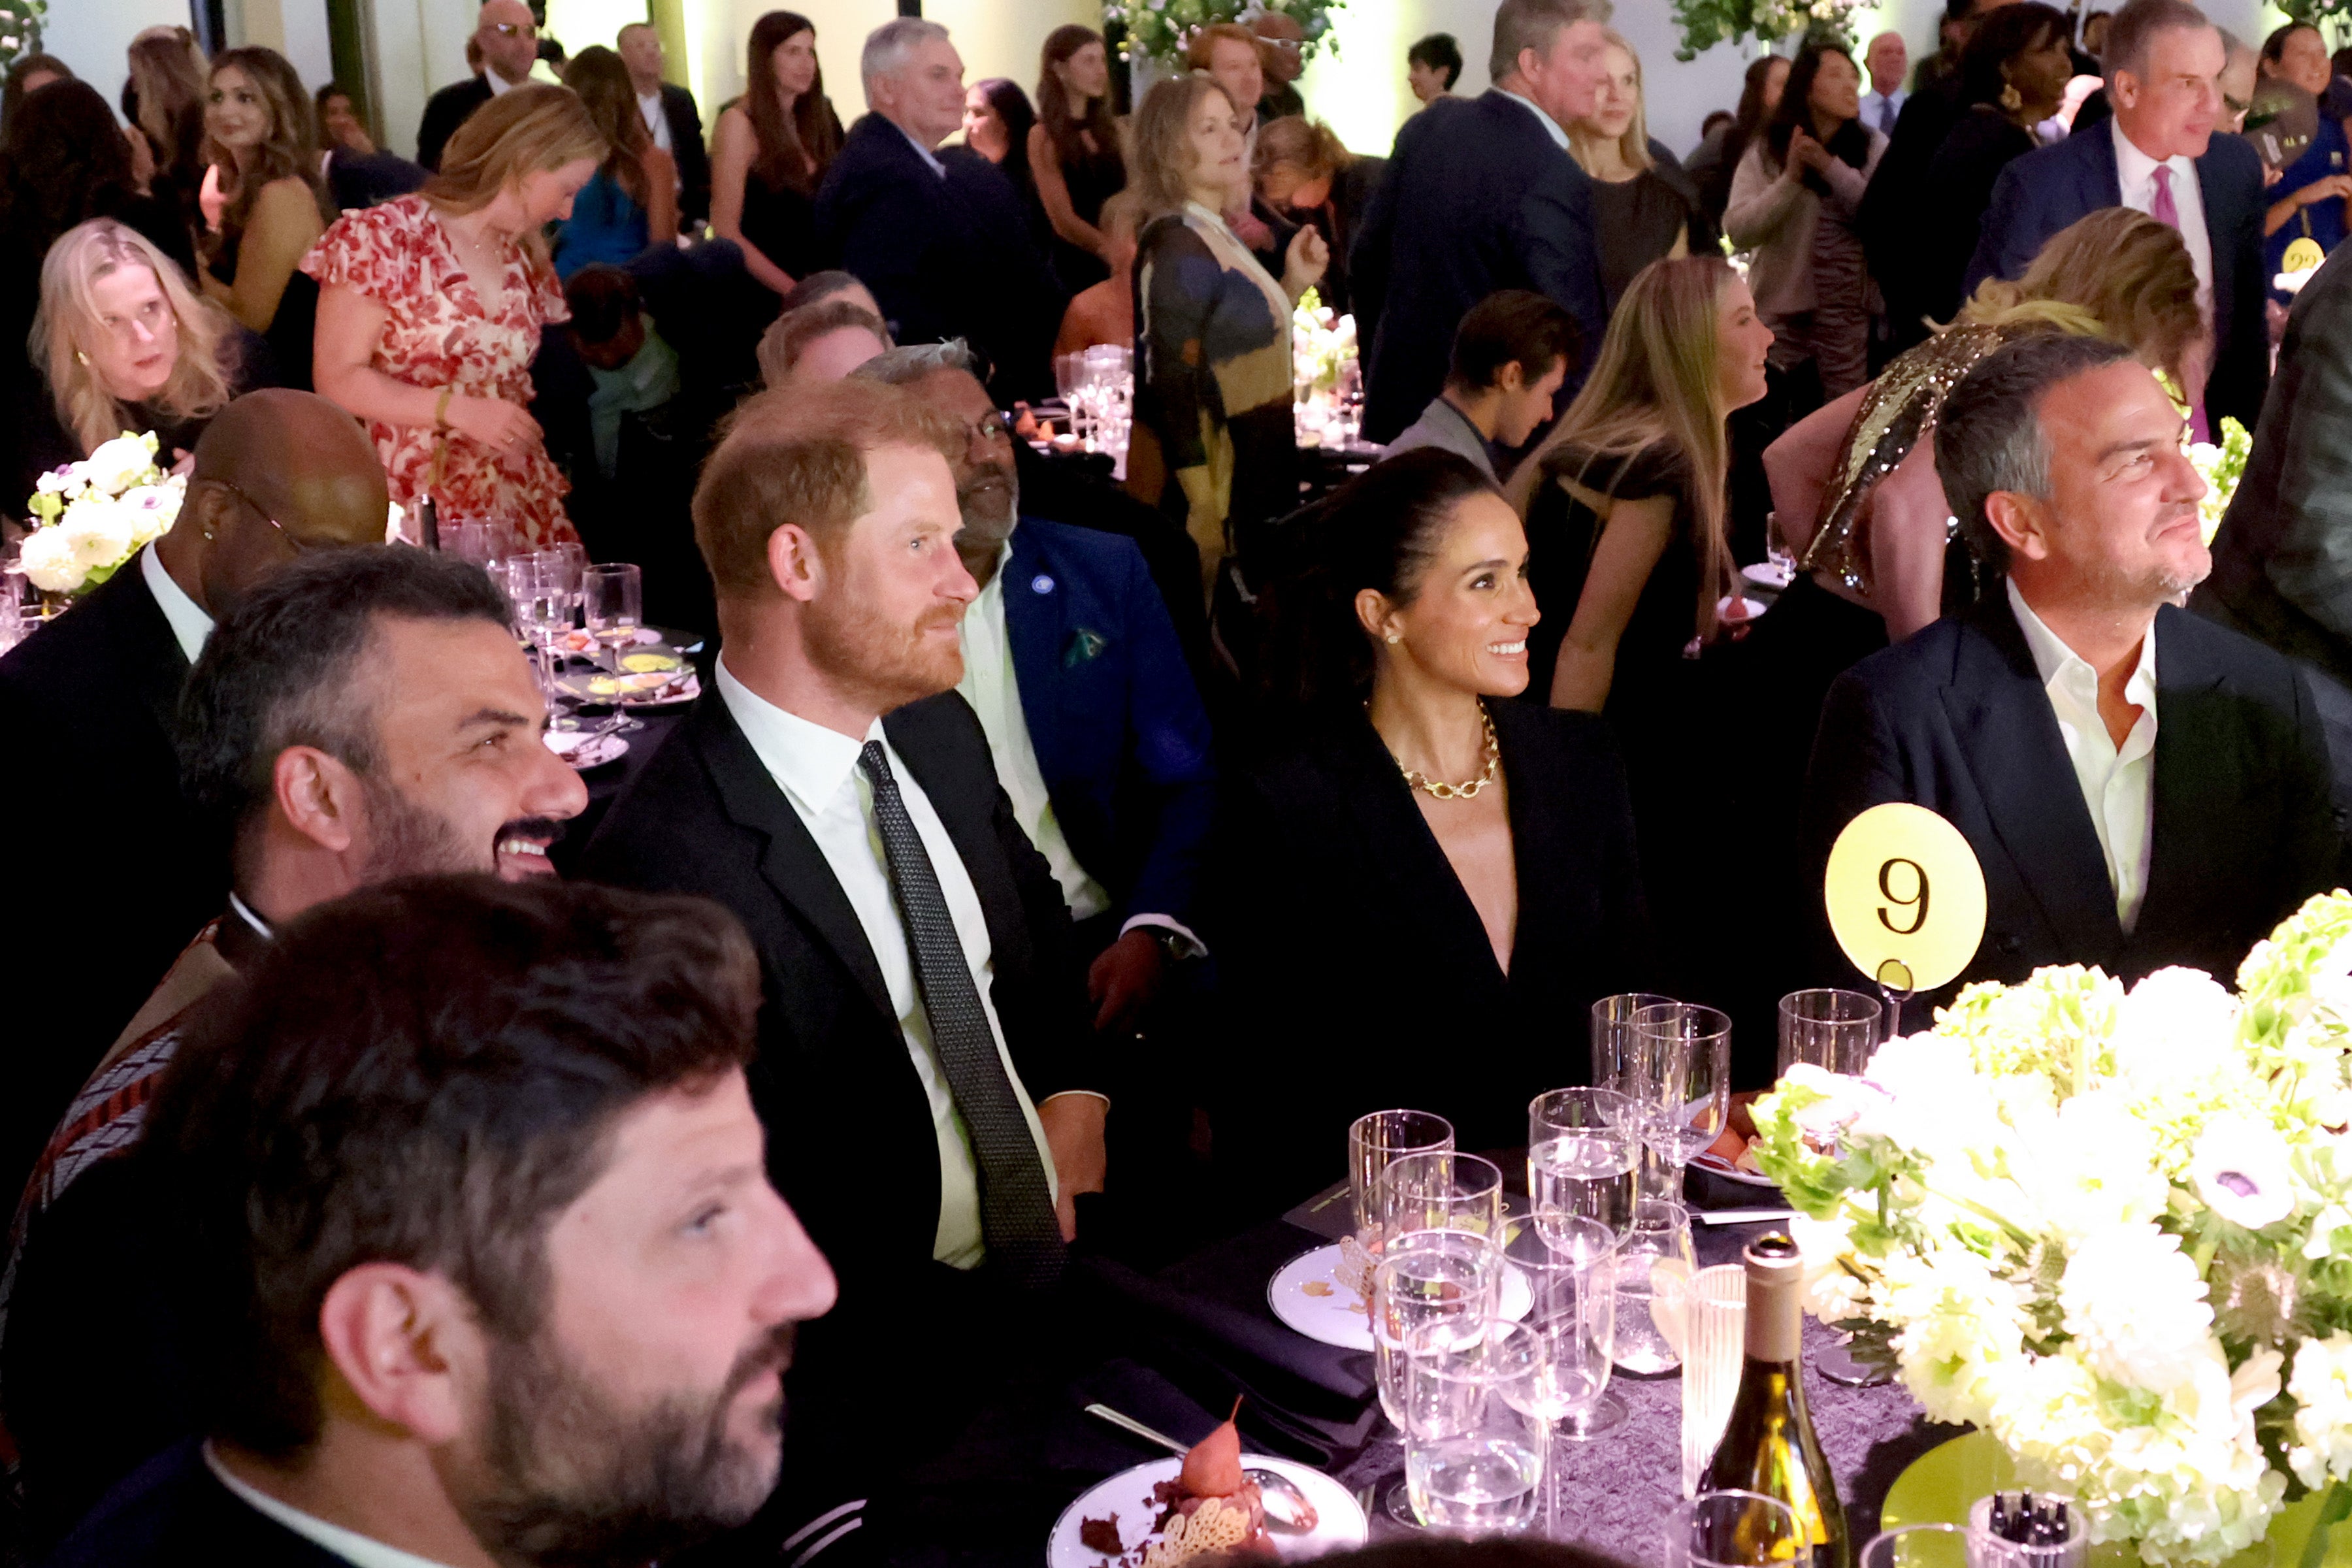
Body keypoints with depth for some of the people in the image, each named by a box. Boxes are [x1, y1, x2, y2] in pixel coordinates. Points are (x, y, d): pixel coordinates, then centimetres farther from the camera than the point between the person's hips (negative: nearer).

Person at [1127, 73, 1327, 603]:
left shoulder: (1220, 235, 13)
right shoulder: (1176, 245, -15)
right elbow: (1172, 386, -21)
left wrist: (1293, 285, 8)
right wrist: (1207, 514, -24)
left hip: (1253, 475, 9)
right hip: (1217, 489, -9)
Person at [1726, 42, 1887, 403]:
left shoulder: (1873, 148, 7)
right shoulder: (1766, 151, 5)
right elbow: (1738, 231, -5)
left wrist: (1831, 168, -15)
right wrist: (1791, 179, -13)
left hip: (1849, 312, 0)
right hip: (1782, 309, 0)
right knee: (1784, 421, 3)